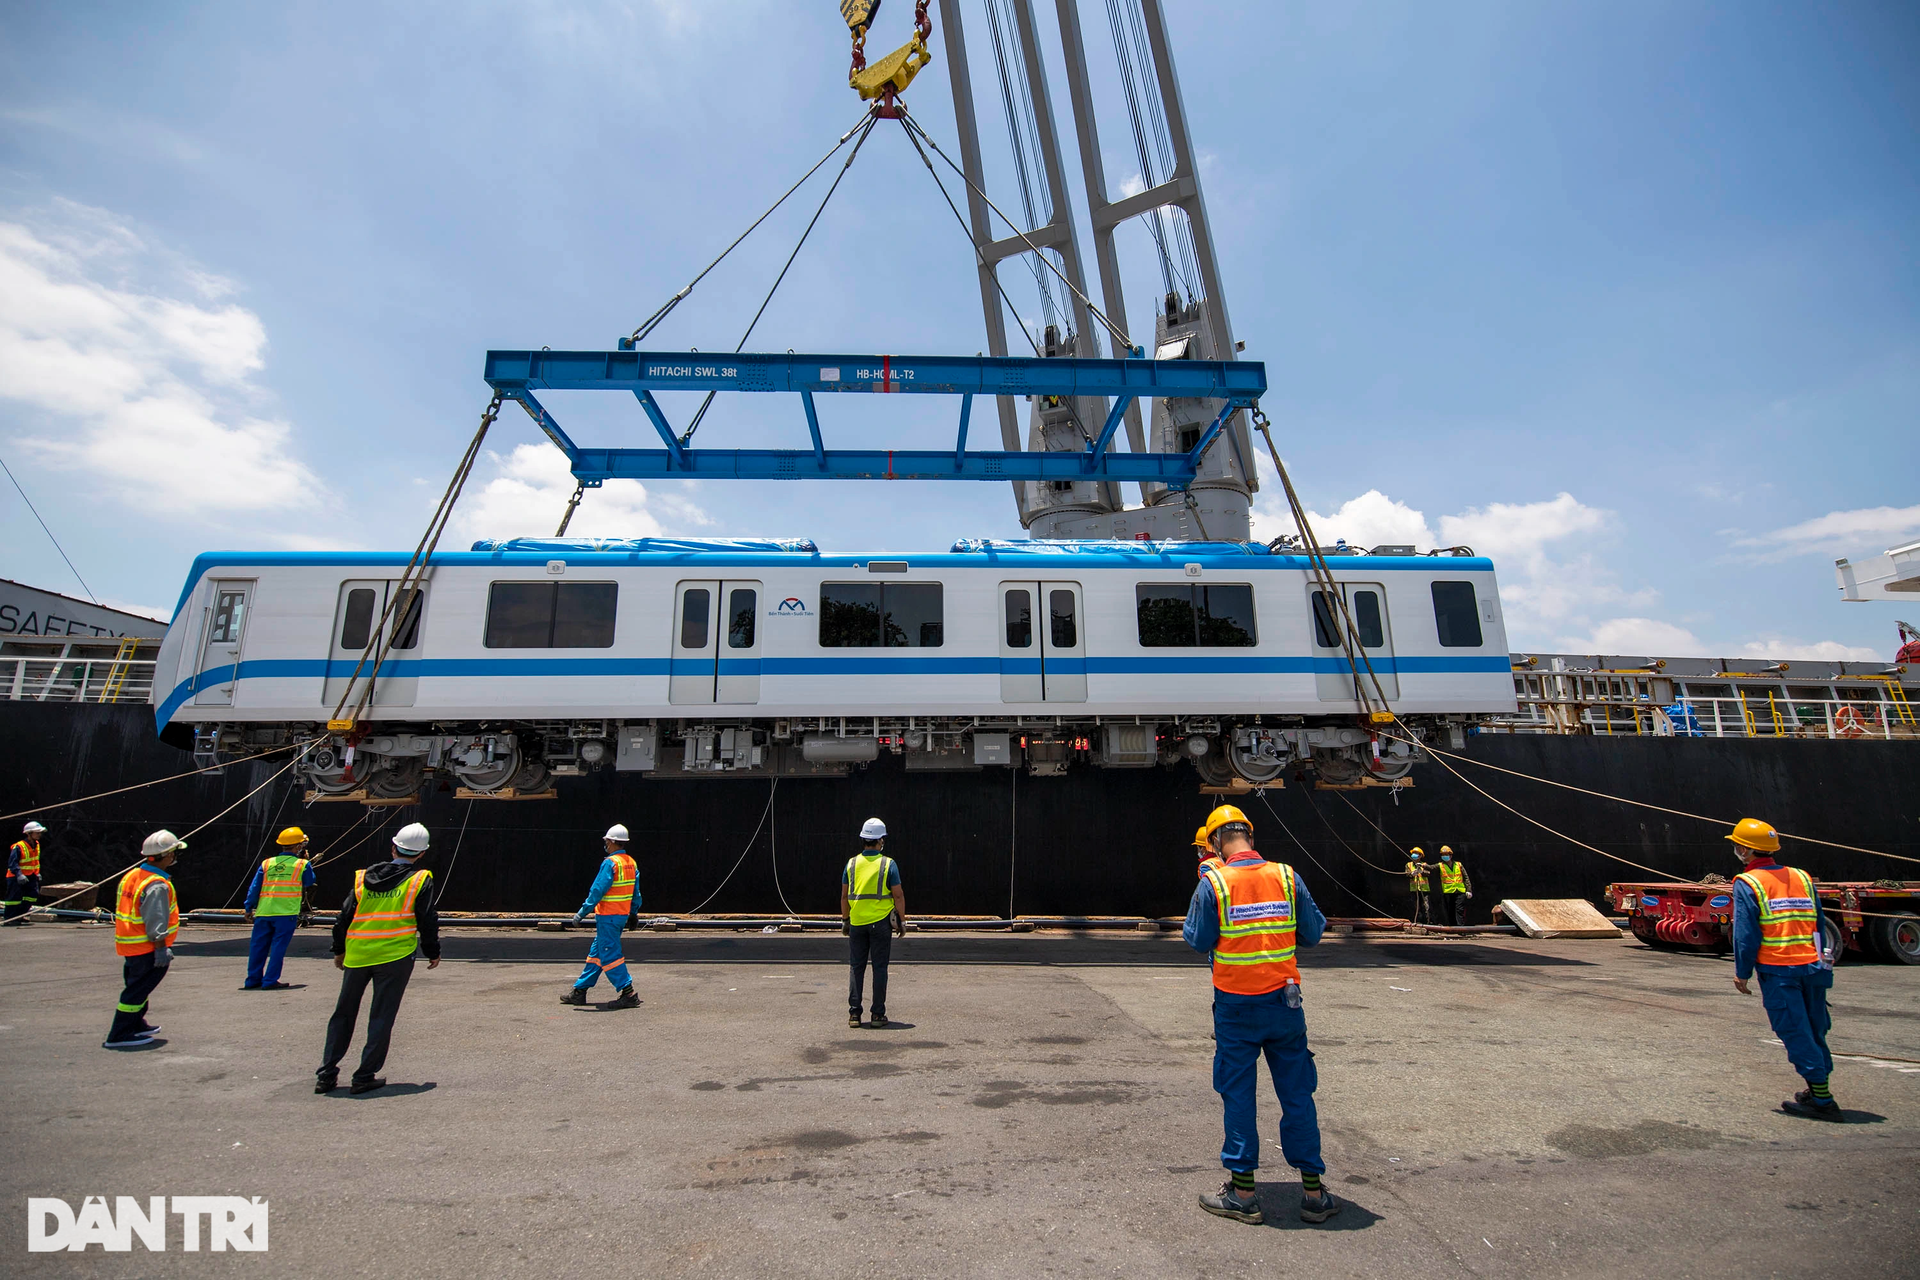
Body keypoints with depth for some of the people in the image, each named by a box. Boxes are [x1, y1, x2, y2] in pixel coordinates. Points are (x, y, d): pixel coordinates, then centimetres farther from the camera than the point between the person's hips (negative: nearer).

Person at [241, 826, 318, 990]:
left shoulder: (266, 863, 12)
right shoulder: (302, 864, 3)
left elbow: (254, 888, 10)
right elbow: (310, 885, 18)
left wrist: (249, 908, 17)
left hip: (263, 912, 4)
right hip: (286, 912, -4)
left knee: (258, 945, 14)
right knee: (278, 946, 1)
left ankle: (253, 979, 22)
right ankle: (270, 980, 1)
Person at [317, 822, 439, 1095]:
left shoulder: (363, 877, 8)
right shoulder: (420, 880, -3)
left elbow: (343, 916, 11)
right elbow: (427, 921, -3)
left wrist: (339, 950, 26)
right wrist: (433, 952, 11)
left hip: (356, 956, 4)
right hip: (395, 957, -3)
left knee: (344, 1013, 17)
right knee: (382, 1016, 5)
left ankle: (326, 1075, 21)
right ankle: (365, 1077, 7)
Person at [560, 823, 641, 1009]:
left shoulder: (610, 863, -16)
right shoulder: (631, 863, 9)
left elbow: (598, 890, -19)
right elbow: (636, 892, 14)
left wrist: (582, 912, -13)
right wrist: (633, 914, 22)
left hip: (608, 915, -9)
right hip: (622, 914, 9)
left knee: (610, 955, -4)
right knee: (596, 952, 17)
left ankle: (628, 993, -6)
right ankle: (579, 990, 26)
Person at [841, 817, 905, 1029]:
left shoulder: (852, 863, 2)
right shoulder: (888, 864, -7)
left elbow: (844, 895, 5)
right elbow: (898, 895, -7)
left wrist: (844, 919, 15)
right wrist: (902, 920, 2)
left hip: (856, 922, 2)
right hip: (880, 923, -2)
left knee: (856, 967, 10)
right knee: (879, 968, 5)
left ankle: (854, 1013, 9)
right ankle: (878, 1015, 7)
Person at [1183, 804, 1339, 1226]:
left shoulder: (1213, 883, -12)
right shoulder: (1286, 876, -3)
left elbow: (1197, 941, -6)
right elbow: (1312, 934, 3)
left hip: (1235, 1003, -2)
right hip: (1283, 1001, 3)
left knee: (1238, 1095, 9)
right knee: (1297, 1093, 13)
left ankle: (1243, 1193, 16)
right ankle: (1313, 1191, 22)